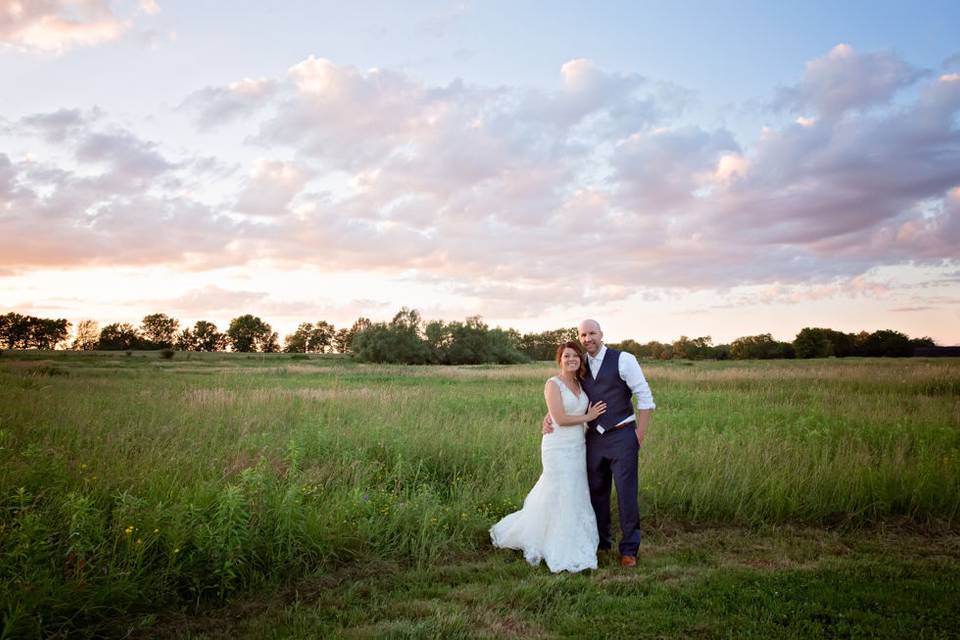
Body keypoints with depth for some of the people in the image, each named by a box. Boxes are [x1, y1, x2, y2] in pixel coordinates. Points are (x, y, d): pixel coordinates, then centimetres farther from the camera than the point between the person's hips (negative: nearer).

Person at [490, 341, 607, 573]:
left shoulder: (580, 385, 12)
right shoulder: (553, 384, -10)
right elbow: (560, 419, -16)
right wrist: (588, 417, -7)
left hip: (577, 448, 7)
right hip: (558, 448, -7)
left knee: (576, 497, 11)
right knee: (560, 498, -1)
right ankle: (563, 554, 12)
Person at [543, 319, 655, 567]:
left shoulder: (623, 360, -8)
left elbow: (644, 397, -8)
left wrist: (640, 436, -10)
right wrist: (548, 416, -3)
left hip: (621, 436, -5)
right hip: (594, 438, 5)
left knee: (626, 493, 0)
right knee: (596, 492, 14)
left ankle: (629, 549, 15)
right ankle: (601, 541, 32)